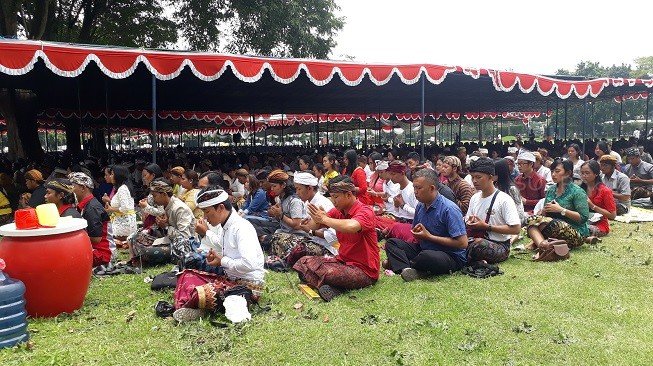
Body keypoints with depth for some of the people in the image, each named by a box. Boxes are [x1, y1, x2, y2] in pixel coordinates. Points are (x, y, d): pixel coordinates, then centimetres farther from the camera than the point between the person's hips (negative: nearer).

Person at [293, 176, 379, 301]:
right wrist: (316, 218, -21)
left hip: (364, 271, -8)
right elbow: (312, 227, 3)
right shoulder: (337, 211, 5)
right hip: (342, 261, 9)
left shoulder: (365, 212, -16)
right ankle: (327, 287, -18)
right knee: (304, 263, -2)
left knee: (328, 272, -34)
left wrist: (324, 219, -27)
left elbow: (351, 227, -39)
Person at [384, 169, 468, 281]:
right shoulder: (420, 206, 6)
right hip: (423, 249, 8)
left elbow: (463, 243, -22)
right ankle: (406, 269, -33)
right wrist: (416, 233, -6)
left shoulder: (449, 209, -17)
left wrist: (429, 237, -17)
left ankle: (397, 263, -11)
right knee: (392, 243, -7)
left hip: (451, 257, -7)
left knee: (427, 256, -39)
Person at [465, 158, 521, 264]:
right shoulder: (474, 198, 12)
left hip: (500, 246, -5)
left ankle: (468, 261, -14)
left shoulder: (504, 199, -9)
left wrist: (487, 226, -16)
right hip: (479, 239, 6)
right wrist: (469, 223, -6)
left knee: (479, 244, -39)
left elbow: (516, 229, -15)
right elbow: (467, 223, 20)